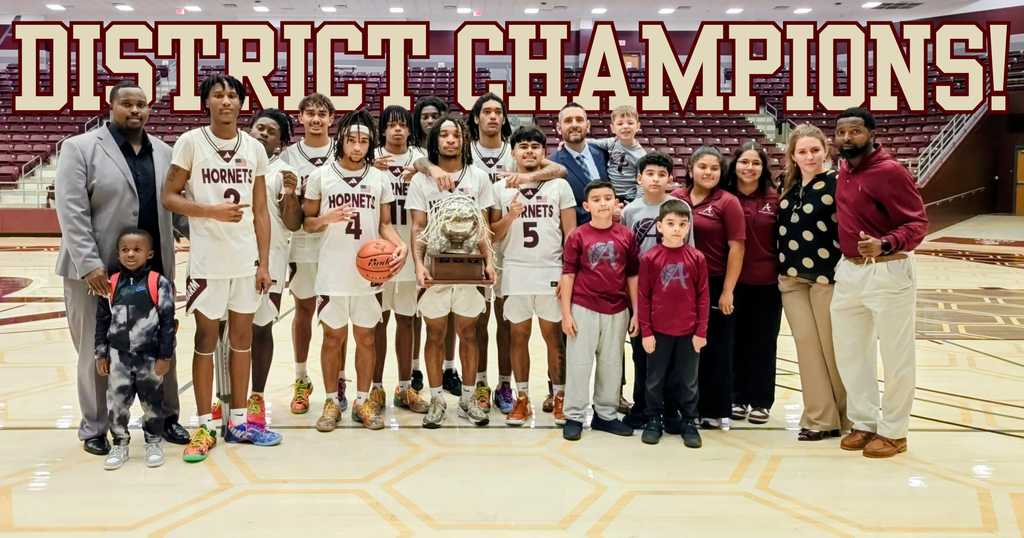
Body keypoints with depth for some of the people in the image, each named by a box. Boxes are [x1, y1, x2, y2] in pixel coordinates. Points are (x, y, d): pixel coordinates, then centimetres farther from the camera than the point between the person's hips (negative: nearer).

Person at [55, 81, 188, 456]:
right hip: (96, 271, -4)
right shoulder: (80, 148, -2)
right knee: (97, 352, 7)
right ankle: (94, 428, 21)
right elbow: (71, 211, -10)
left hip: (153, 269, 4)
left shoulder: (164, 152, 12)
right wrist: (90, 264, -17)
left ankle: (166, 418, 24)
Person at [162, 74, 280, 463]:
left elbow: (260, 211, 7)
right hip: (207, 260, -3)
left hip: (247, 260, 3)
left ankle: (238, 421, 20)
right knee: (206, 339, 4)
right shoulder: (190, 142, -2)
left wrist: (264, 263, 3)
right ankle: (205, 426, 15)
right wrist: (212, 211, -17)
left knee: (242, 336, 9)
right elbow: (169, 197, -3)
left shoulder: (254, 148, 6)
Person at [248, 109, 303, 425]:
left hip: (269, 259, -2)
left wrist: (290, 194, -16)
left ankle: (256, 399, 16)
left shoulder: (283, 172, 2)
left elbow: (293, 224, -1)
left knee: (261, 329, 5)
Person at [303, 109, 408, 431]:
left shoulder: (380, 179, 6)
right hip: (332, 271, -1)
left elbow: (385, 224, 9)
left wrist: (400, 245, -10)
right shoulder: (321, 176, 1)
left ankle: (363, 401, 21)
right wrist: (327, 218, -17)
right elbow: (307, 223, 4)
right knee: (333, 337, 7)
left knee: (365, 336, 8)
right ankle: (332, 402, 20)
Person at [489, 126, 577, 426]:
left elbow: (571, 233, 2)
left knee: (554, 336, 4)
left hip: (552, 272, -1)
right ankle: (522, 399, 16)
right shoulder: (500, 188, 7)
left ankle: (560, 398, 15)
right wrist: (510, 216, -13)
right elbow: (492, 234, 5)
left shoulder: (559, 185, 4)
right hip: (515, 273, 1)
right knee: (519, 336, 7)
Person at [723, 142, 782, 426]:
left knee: (763, 341, 8)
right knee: (737, 340, 9)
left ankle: (761, 401, 20)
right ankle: (738, 397, 22)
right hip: (734, 281, 0)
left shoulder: (774, 199, 0)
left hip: (767, 282, 0)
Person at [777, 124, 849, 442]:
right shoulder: (788, 185, 9)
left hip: (827, 276, -5)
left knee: (833, 346, 4)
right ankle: (820, 418, 14)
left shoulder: (836, 183, -8)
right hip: (791, 277, 5)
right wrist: (781, 268, 12)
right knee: (807, 344, 6)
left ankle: (847, 416, 21)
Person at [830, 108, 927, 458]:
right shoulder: (844, 171, 8)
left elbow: (917, 223, -19)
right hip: (848, 271, 8)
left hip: (888, 272, -8)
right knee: (849, 353, 14)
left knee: (896, 357, 6)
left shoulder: (890, 172, -15)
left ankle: (893, 432, 19)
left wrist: (884, 245, -35)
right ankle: (865, 422, 29)